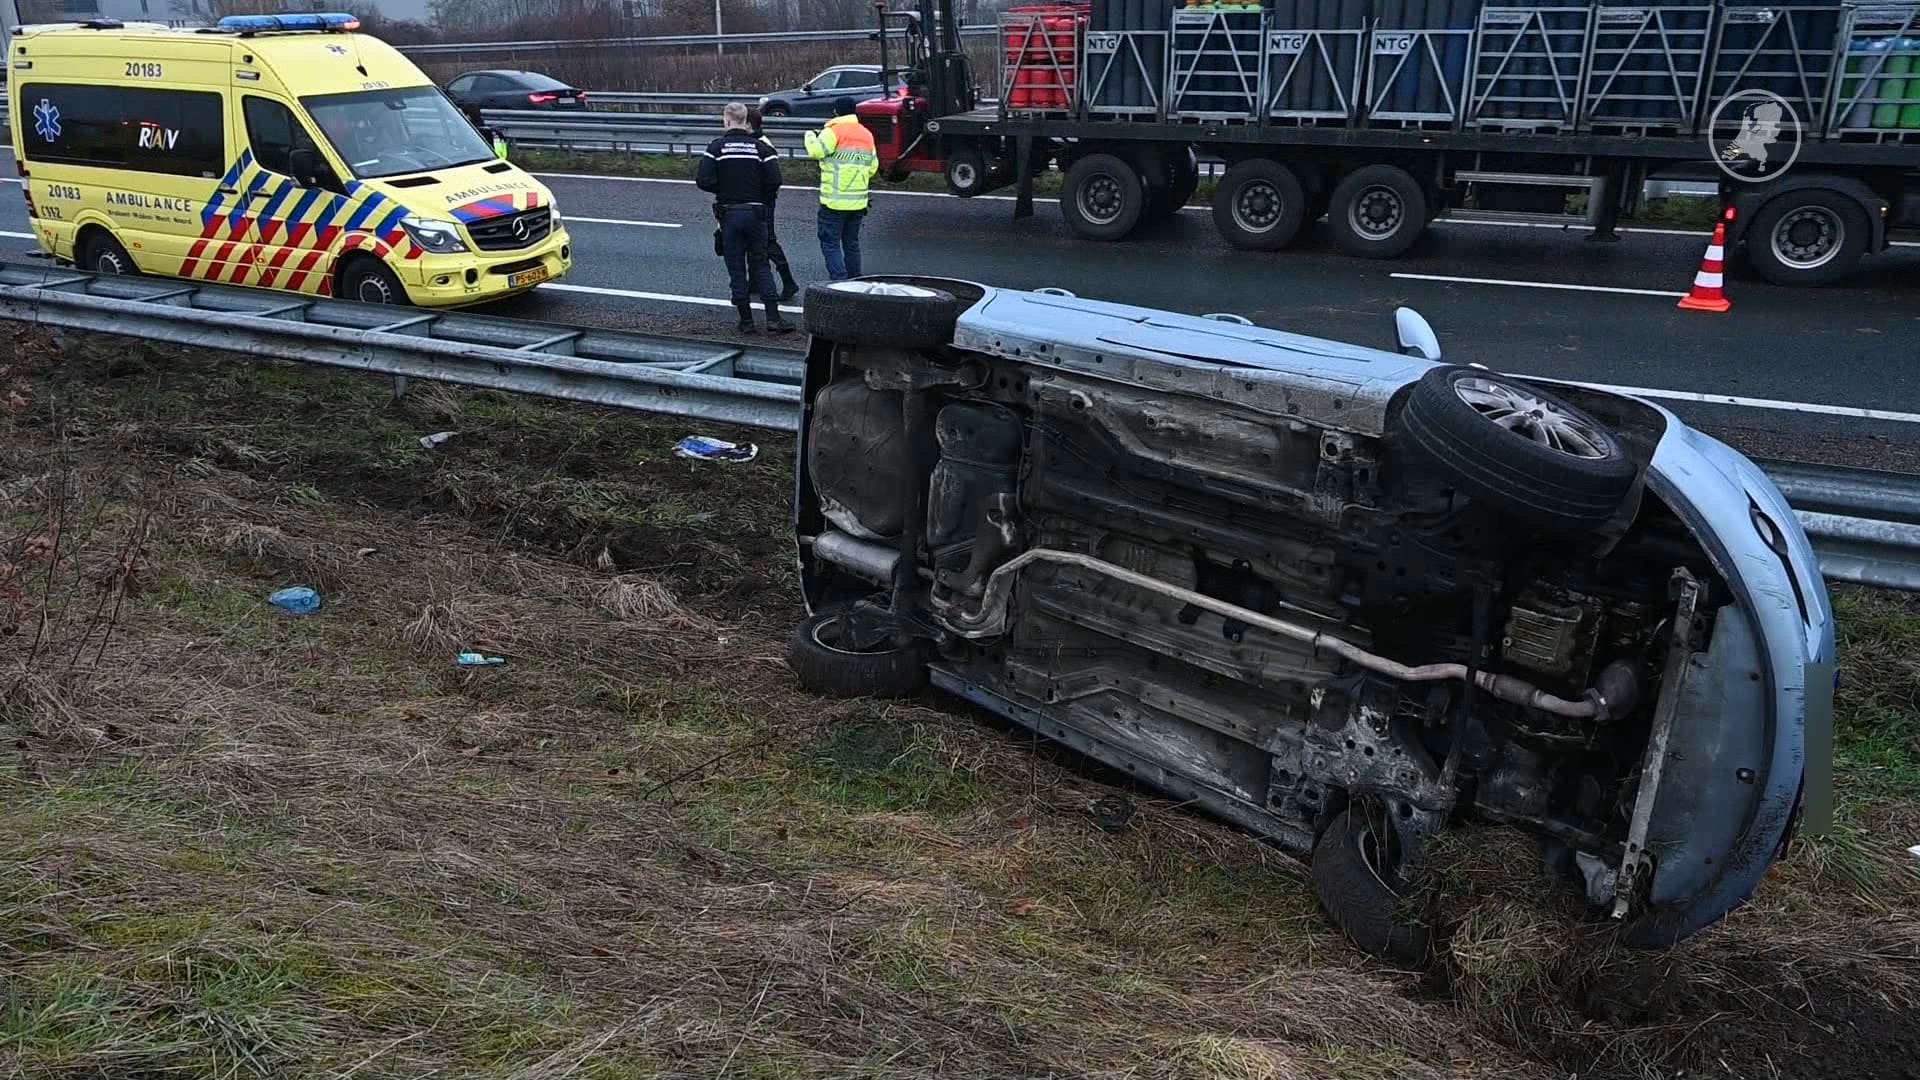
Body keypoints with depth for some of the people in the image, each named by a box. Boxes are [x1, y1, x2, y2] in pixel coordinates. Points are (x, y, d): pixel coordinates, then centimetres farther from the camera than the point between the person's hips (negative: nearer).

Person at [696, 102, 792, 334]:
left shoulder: (716, 147, -5)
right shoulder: (761, 148, -2)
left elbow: (704, 180, -12)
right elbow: (774, 181, -10)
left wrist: (721, 190, 7)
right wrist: (765, 201, 8)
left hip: (728, 213, -1)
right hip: (756, 213, 1)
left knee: (736, 269, 7)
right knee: (760, 265, 9)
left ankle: (746, 320, 7)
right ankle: (773, 318, 0)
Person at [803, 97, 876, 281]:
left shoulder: (834, 131, -10)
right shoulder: (867, 134, 11)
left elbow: (816, 151, -19)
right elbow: (873, 166, 13)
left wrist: (810, 135, 0)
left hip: (835, 200, -6)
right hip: (858, 201, 6)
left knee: (830, 244, -3)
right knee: (852, 243, 17)